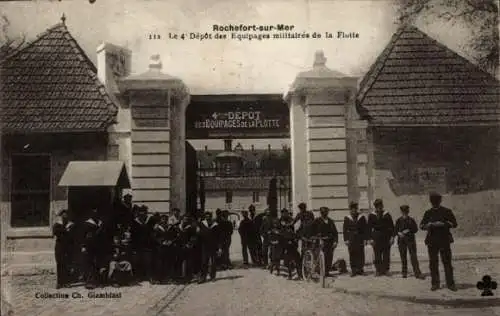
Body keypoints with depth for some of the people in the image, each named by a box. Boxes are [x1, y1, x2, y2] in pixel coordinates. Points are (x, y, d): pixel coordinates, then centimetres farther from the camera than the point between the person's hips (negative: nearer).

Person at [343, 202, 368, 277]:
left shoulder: (361, 217, 7)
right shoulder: (347, 218, 7)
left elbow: (365, 229, 7)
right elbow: (345, 230, 6)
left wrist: (364, 239, 0)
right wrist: (346, 239, -2)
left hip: (360, 239, 0)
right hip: (351, 240, 0)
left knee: (360, 255, 2)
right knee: (352, 256, -1)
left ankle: (360, 269, 12)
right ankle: (353, 270, 5)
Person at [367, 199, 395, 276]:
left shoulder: (387, 215, 4)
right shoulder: (371, 216, 2)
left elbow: (392, 227, 4)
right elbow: (369, 228, 2)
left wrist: (392, 237, -4)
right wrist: (371, 238, -5)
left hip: (386, 237, 1)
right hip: (376, 238, -1)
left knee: (386, 254, 4)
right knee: (377, 255, 1)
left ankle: (386, 270, 12)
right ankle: (378, 270, 8)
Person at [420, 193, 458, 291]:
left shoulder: (447, 211, 4)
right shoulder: (428, 213, 11)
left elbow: (454, 223, -2)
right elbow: (421, 225, 10)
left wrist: (443, 224, -17)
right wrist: (428, 225, -12)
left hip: (444, 240, -2)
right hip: (432, 241, 2)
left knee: (447, 262, -3)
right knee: (433, 263, 3)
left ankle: (450, 283, 6)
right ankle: (435, 283, 12)